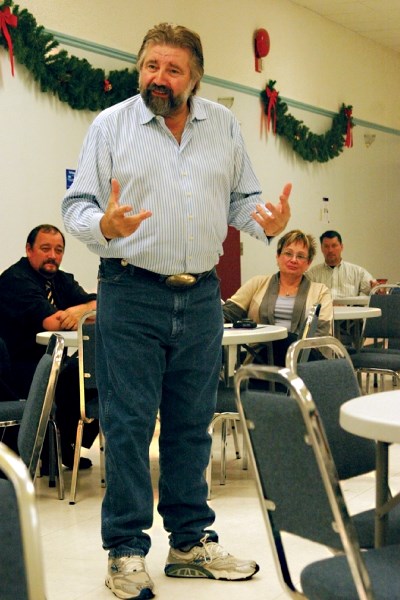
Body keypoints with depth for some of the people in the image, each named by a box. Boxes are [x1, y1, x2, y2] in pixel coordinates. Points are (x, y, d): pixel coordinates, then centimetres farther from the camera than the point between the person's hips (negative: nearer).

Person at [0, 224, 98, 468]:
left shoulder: (61, 280, 14)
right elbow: (52, 322, -24)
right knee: (76, 373, -30)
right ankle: (57, 446, -7)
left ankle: (69, 445, 3)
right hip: (21, 372, -8)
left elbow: (98, 306, -1)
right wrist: (86, 312, -10)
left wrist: (79, 310, -23)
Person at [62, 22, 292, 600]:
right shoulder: (110, 125, 1)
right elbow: (77, 204, -2)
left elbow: (242, 198, 13)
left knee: (191, 425, 12)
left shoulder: (223, 125, 10)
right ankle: (127, 551, 10)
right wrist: (103, 226, -24)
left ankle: (191, 542, 24)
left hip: (202, 297, 4)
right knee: (128, 426, -2)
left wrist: (267, 221, -8)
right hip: (131, 295, -3)